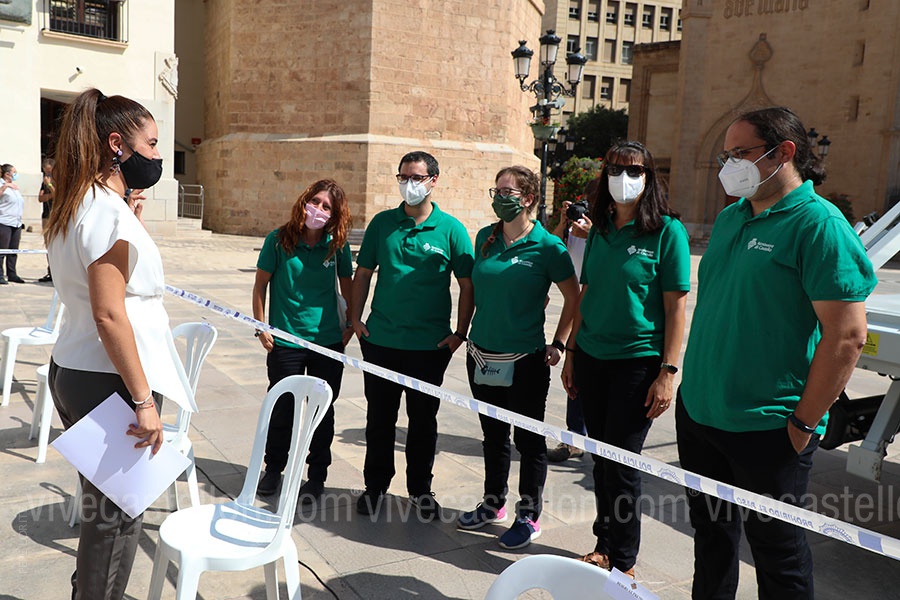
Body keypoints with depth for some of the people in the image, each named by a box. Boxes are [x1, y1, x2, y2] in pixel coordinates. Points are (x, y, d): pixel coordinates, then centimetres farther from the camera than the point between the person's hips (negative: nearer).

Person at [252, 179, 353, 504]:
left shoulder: (338, 246, -1)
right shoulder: (279, 239, -6)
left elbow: (348, 288, 11)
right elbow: (261, 284, 1)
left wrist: (351, 324, 6)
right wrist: (261, 327, 0)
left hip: (328, 342, 1)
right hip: (285, 341, -1)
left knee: (323, 410, 9)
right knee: (282, 409, 12)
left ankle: (316, 476, 25)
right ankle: (274, 468, 35)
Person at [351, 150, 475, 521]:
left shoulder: (451, 230, -4)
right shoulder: (382, 223, 3)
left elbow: (467, 284, -1)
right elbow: (363, 273, 10)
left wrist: (460, 333, -5)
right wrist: (355, 318, 3)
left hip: (430, 344, -2)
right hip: (380, 338, 2)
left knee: (423, 420, 11)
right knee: (379, 417, 12)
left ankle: (420, 489, 28)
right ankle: (375, 486, 29)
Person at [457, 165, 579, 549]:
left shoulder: (547, 246, -11)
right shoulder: (485, 238, 4)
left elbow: (574, 298, -2)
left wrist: (558, 344, -5)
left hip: (525, 360, -5)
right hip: (482, 356, 5)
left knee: (529, 440, 8)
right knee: (493, 435, 19)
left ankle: (529, 517, 23)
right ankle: (493, 504, 36)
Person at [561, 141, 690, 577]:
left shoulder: (668, 231, -7)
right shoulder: (600, 230, 9)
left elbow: (677, 307, -10)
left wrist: (668, 372, -14)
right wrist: (571, 353, 13)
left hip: (637, 362, -5)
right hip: (591, 358, 5)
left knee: (622, 462, 1)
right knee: (600, 456, 13)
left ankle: (624, 561, 20)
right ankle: (605, 544, 30)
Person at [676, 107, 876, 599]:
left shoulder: (818, 223, -14)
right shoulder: (730, 218, 10)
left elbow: (846, 335, -19)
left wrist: (804, 423, -16)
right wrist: (692, 382, 14)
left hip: (765, 429, -7)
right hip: (697, 411, 7)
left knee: (776, 548, 11)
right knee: (711, 532, 21)